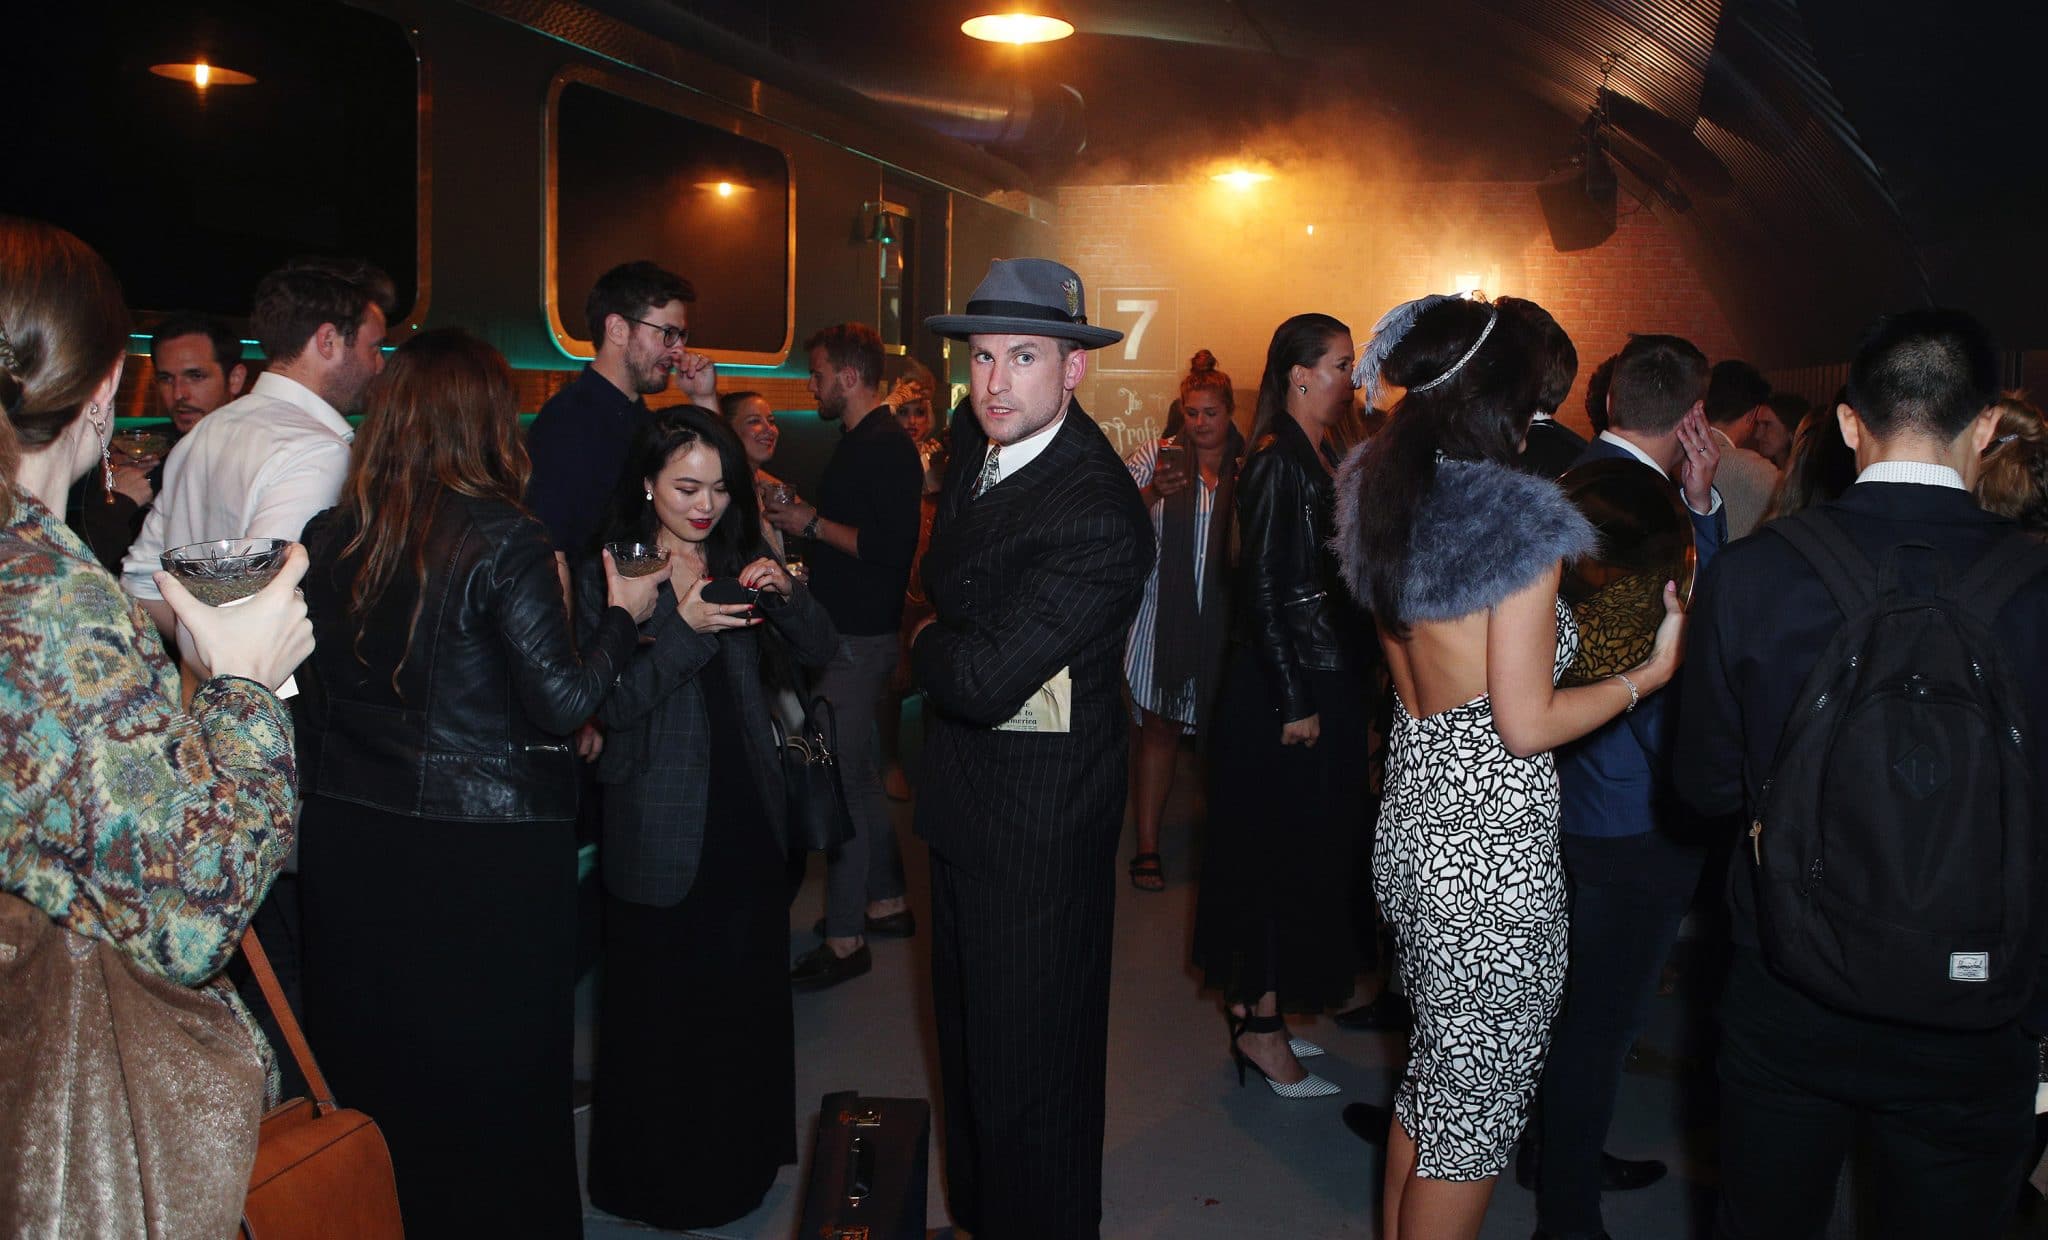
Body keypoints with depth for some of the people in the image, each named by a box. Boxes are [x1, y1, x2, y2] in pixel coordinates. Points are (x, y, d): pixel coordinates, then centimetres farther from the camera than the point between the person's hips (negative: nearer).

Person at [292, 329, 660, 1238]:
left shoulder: (330, 537, 1)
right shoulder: (503, 539, -15)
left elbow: (311, 697, 8)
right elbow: (561, 700, -15)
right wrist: (622, 615, -1)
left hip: (349, 842, 5)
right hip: (487, 846, -5)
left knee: (372, 1068, 18)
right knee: (494, 1072, 11)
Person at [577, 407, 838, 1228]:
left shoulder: (739, 561, 6)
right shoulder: (606, 575, -7)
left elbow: (822, 652, 1)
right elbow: (610, 705, -16)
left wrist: (785, 593, -17)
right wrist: (686, 629, -28)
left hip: (747, 813, 5)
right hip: (661, 830, -4)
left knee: (746, 991, 16)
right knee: (664, 1003, 7)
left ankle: (741, 1153, 37)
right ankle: (662, 1176, 27)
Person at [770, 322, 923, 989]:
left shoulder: (887, 447, -16)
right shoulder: (859, 442, 15)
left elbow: (889, 547, -25)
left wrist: (813, 524, -15)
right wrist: (801, 519, 9)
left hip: (860, 640, -11)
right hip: (846, 632, 11)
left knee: (838, 779, -6)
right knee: (860, 772, 17)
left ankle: (845, 939, 3)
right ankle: (886, 902, 30)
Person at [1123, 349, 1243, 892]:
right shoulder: (1155, 456, 1)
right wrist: (1153, 493, -21)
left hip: (1223, 621, 1)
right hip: (1162, 618, -1)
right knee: (1159, 730, 3)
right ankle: (1147, 847, 9)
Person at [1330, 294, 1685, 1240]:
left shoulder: (1387, 502, 6)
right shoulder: (1520, 517, -17)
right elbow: (1527, 725, -18)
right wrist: (1649, 673, -5)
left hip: (1411, 831, 8)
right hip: (1495, 856, -8)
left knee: (1434, 1071, 23)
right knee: (1480, 1102, 8)